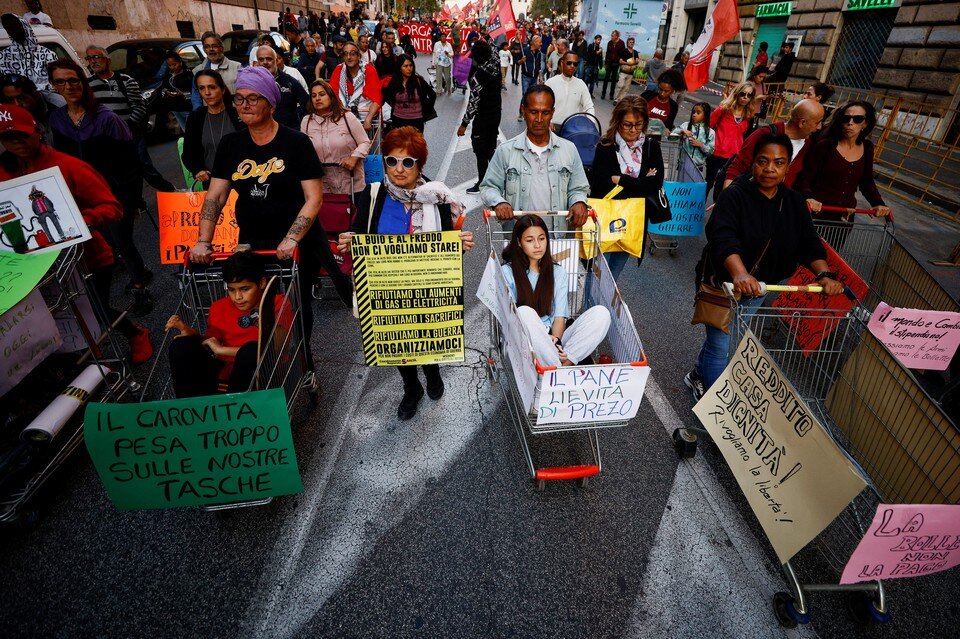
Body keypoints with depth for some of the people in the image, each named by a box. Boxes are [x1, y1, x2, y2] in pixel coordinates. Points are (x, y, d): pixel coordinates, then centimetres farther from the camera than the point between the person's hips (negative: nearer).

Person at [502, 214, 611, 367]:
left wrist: (555, 340, -17)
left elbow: (559, 316, 5)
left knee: (601, 313, -18)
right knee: (524, 312, -36)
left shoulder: (558, 273, 15)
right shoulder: (507, 272, 6)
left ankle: (566, 363, -32)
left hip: (554, 340, 3)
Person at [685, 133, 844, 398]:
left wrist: (824, 274, -22)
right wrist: (740, 274, -51)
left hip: (757, 286, 6)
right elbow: (723, 237, -34)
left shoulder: (794, 202, 2)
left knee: (726, 339, 21)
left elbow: (808, 242, -3)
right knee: (721, 346, -2)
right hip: (724, 282, -6)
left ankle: (698, 377, 44)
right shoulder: (734, 195, -18)